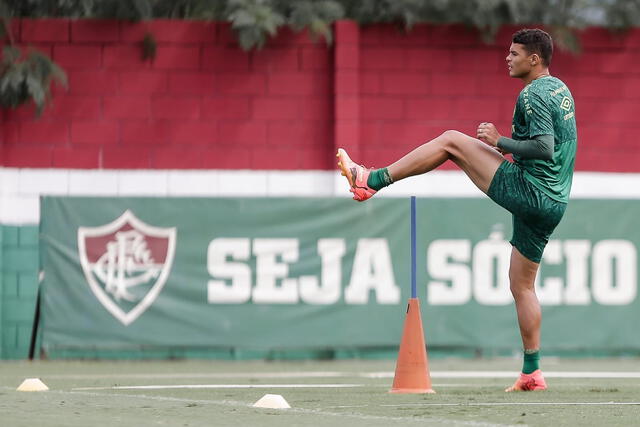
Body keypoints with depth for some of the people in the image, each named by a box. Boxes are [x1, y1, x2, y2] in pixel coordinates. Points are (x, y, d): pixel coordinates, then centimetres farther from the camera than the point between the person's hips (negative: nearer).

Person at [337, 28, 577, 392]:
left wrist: (500, 141, -11)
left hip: (527, 190, -9)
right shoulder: (561, 90, 19)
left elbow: (544, 148, -22)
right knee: (523, 285, 14)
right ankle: (533, 372, 11)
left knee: (451, 141, -1)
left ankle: (372, 179, 0)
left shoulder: (533, 95, -11)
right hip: (555, 204, 9)